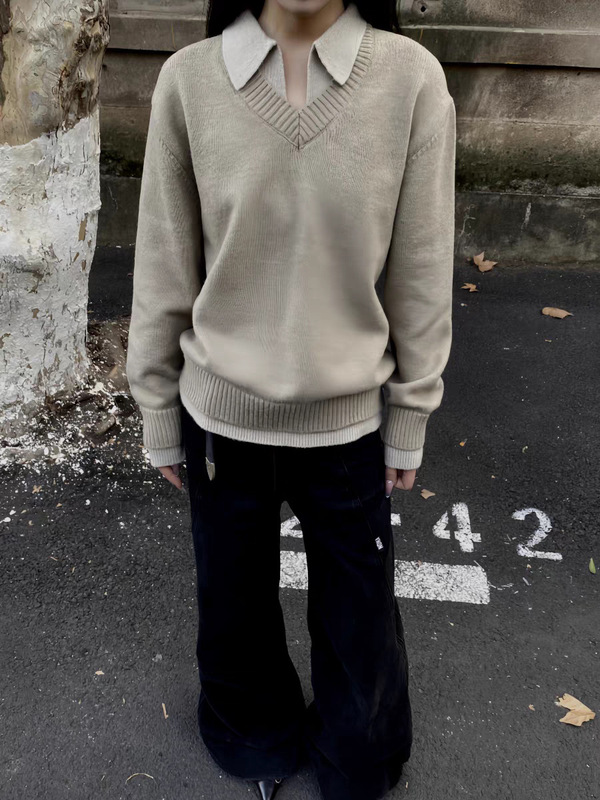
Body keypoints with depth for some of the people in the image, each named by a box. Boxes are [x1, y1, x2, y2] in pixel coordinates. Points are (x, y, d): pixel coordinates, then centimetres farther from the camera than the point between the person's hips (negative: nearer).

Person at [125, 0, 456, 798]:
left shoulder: (412, 79, -11)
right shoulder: (189, 80, -9)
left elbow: (421, 271, -4)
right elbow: (164, 268, -2)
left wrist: (409, 418, 2)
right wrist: (159, 413, 5)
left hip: (349, 418, 0)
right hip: (221, 414, 1)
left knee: (358, 618, 18)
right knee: (234, 610, 21)